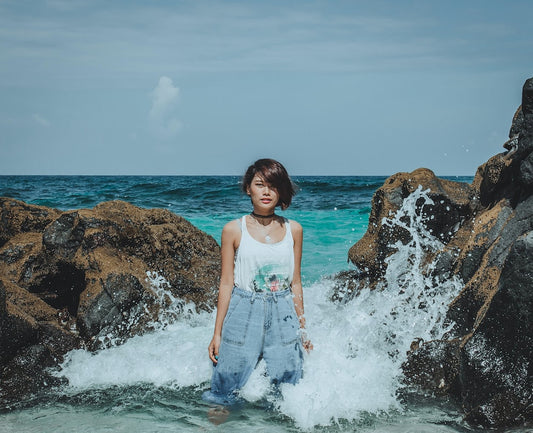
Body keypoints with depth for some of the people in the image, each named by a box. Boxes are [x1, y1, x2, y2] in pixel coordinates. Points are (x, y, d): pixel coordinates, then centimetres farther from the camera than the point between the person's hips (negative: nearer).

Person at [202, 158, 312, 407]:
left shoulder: (293, 230, 7)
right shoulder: (234, 230, 0)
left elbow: (295, 283, 12)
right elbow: (226, 283, 1)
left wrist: (302, 329, 13)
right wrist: (217, 333, 0)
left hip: (283, 318, 2)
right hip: (244, 315, -2)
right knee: (224, 395, 1)